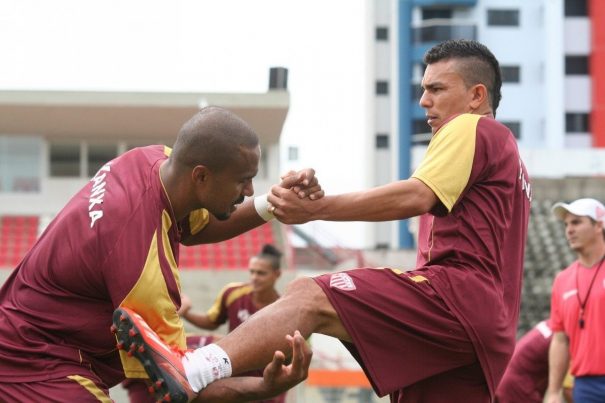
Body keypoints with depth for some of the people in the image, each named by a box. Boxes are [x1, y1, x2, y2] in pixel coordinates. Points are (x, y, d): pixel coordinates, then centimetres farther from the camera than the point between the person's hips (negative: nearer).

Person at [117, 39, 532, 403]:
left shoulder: (471, 129, 3)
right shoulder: (502, 146, 34)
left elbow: (416, 197, -15)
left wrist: (316, 208, -19)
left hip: (459, 294, -10)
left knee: (310, 297, -25)